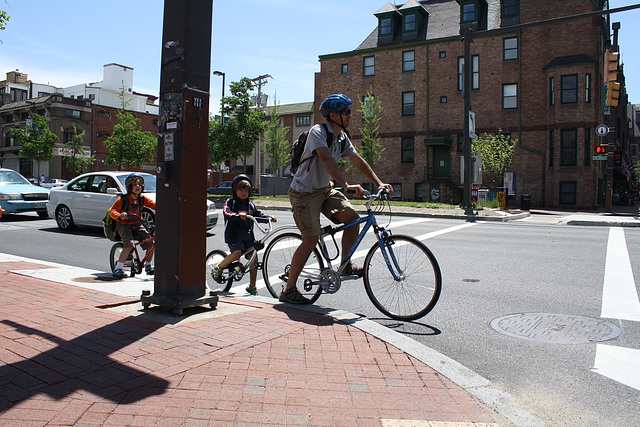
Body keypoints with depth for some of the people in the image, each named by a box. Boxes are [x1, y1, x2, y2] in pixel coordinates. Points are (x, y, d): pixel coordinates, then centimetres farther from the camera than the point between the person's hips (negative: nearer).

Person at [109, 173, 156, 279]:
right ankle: (118, 269, -17)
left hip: (137, 225, 4)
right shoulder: (122, 199, -9)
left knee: (150, 244, -10)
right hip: (124, 225, -4)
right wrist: (119, 216, -38)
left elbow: (154, 205, 3)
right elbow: (112, 211, -15)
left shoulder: (142, 199, 4)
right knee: (129, 245, -29)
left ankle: (148, 265, 15)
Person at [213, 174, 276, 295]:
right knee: (237, 253, -27)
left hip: (247, 235, 5)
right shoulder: (230, 202, 0)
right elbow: (226, 213, -16)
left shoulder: (250, 204, 17)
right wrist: (238, 215, -34)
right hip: (234, 233, -5)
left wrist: (269, 217, 3)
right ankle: (218, 268, 1)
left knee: (254, 258, -2)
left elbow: (258, 214, 20)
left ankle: (252, 287, 10)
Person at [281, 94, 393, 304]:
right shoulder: (318, 132, -19)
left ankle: (345, 266, 7)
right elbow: (326, 159, -35)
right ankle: (288, 290, -1)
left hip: (324, 190, 8)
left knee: (352, 217, -10)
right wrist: (346, 185, -45)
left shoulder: (342, 137, 6)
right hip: (304, 192, -8)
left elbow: (359, 162, 9)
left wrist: (379, 183, -2)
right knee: (311, 239, -13)